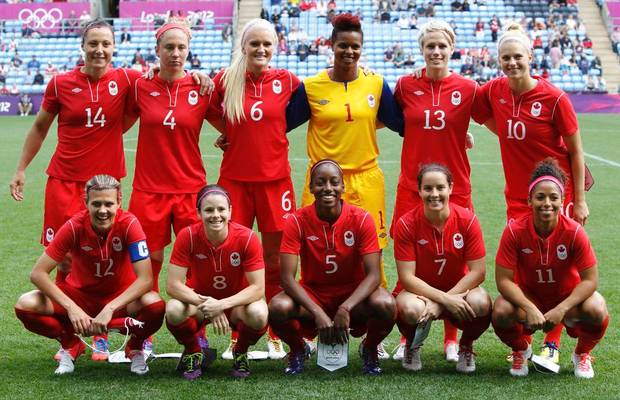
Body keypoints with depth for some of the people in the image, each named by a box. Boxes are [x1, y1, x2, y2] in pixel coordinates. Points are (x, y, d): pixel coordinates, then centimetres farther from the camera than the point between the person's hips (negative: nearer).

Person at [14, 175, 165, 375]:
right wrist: (72, 308, -31)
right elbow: (38, 273, -20)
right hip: (80, 294, 1)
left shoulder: (129, 224, -22)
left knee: (155, 305, -34)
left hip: (120, 297, -1)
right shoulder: (74, 226, -20)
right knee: (25, 305, -23)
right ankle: (70, 344, 7)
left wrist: (109, 309, -36)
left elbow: (145, 279, -26)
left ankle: (135, 347, 2)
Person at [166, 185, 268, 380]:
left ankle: (241, 352, 2)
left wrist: (222, 304, -34)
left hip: (236, 304, 0)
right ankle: (192, 352, 2)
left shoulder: (247, 238, -21)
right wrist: (205, 304, -33)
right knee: (173, 310, -32)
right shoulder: (187, 236, -19)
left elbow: (258, 288, -22)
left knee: (258, 314, -34)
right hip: (198, 302, 1)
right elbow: (173, 285, -20)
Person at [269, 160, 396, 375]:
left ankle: (370, 349, 3)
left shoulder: (361, 219, -13)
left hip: (353, 295, 0)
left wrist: (345, 309, -33)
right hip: (312, 294, 0)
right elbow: (287, 277, -19)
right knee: (278, 308, -31)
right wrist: (318, 313, -31)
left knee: (386, 305, -32)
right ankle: (297, 350, 4)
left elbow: (373, 275, -18)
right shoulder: (297, 221, -13)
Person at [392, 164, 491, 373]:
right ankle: (412, 347, 3)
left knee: (481, 304, -32)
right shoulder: (406, 224, -15)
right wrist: (445, 299, -28)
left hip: (458, 291, 1)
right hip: (418, 292, -1)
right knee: (411, 309, -37)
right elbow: (407, 277, -17)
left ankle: (466, 347, 4)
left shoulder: (467, 220, -12)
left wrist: (441, 303, -22)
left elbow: (477, 272, -13)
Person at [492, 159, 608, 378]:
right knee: (501, 312, -31)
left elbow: (589, 279, -18)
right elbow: (504, 279, -19)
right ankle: (521, 350, 7)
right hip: (528, 295, 0)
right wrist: (530, 308, -32)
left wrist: (561, 309, -30)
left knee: (596, 311, -31)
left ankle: (582, 354, 6)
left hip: (568, 296, 0)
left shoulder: (574, 231, -21)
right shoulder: (515, 230, -21)